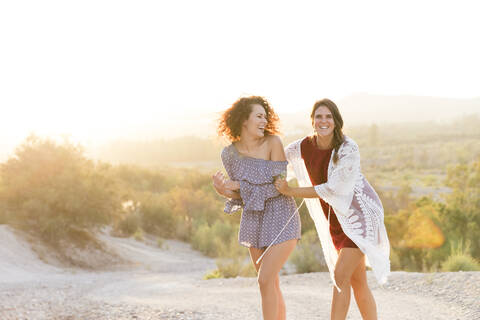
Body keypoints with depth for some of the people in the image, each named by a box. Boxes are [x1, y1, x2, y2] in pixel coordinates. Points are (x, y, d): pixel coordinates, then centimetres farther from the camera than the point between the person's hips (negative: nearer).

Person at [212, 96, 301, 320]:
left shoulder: (273, 142, -15)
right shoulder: (229, 153, -2)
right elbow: (240, 194, 4)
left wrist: (239, 185, -18)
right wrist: (223, 191, -18)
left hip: (281, 218, -5)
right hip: (254, 221, 5)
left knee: (265, 281, -14)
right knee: (271, 284, 13)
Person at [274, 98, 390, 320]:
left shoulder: (348, 149, -21)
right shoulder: (302, 147, -5)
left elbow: (332, 189, -21)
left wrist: (290, 192, -18)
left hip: (361, 215, -6)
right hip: (336, 219, 6)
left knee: (340, 276, -14)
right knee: (357, 281, 11)